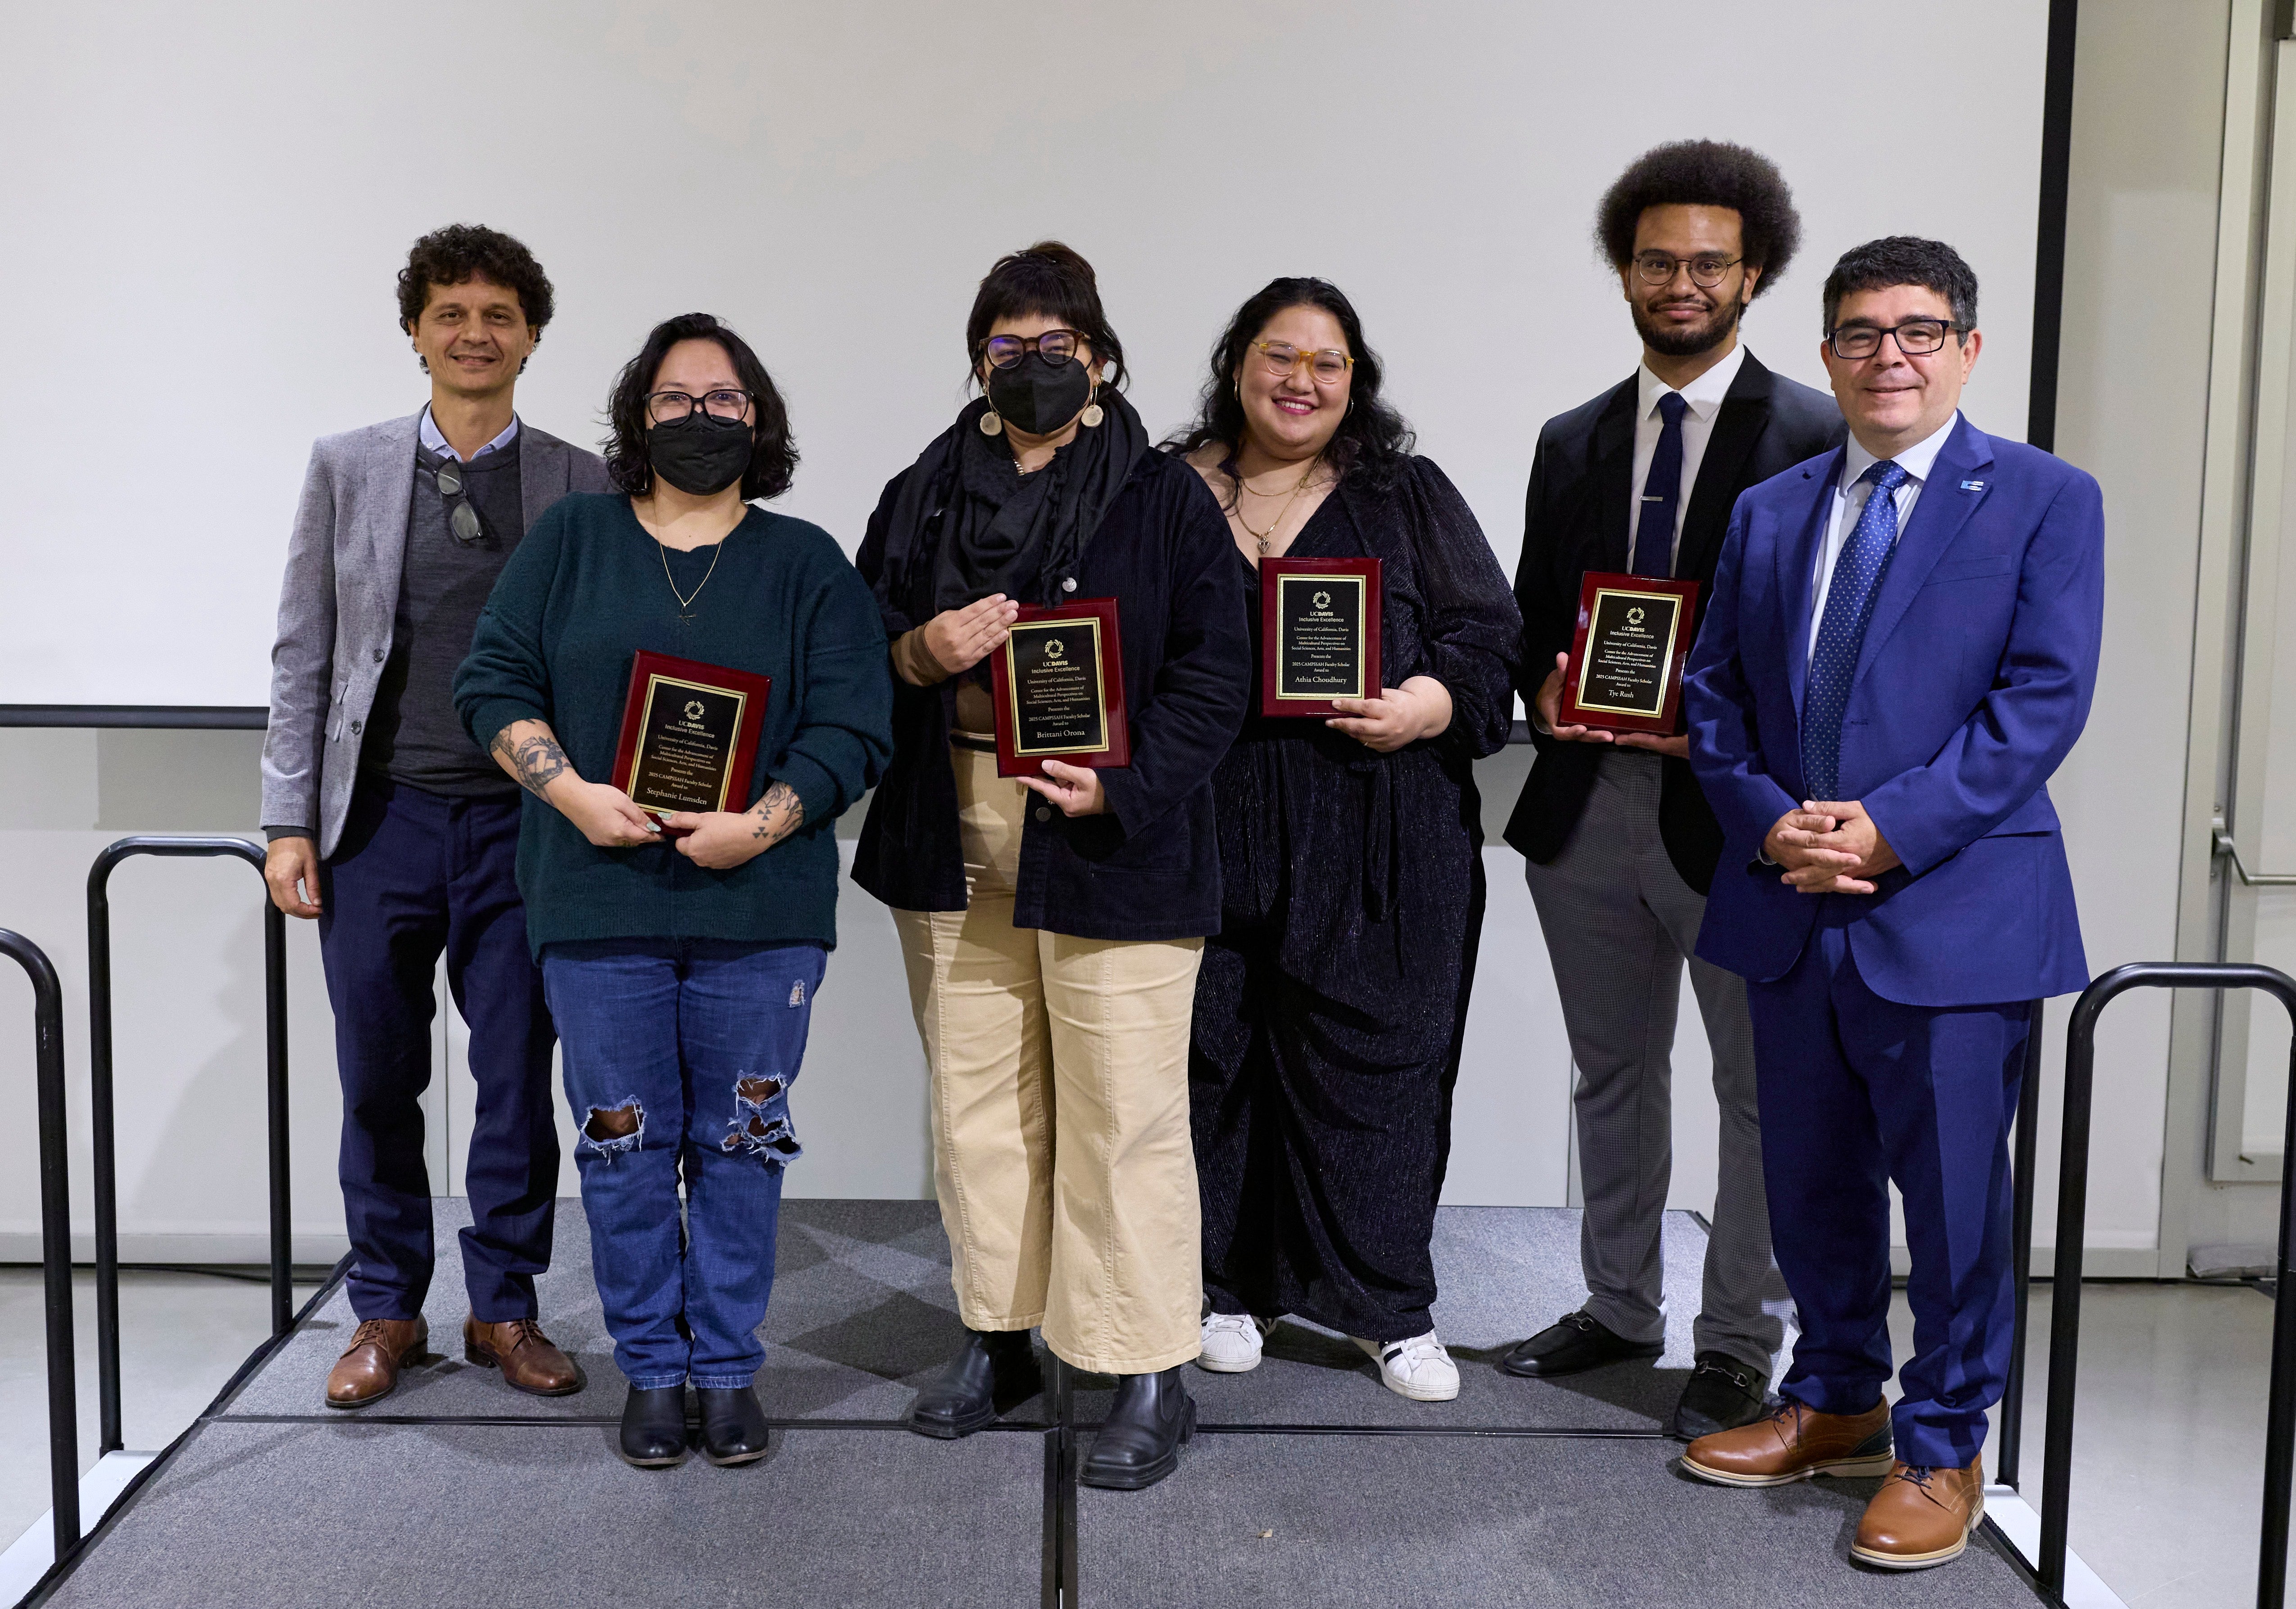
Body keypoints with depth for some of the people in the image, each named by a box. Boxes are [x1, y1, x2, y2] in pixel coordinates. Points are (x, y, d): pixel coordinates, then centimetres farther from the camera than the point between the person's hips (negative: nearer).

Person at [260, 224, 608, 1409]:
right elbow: (302, 654, 6)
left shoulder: (581, 485, 5)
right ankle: (386, 1311, 23)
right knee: (378, 1081, 7)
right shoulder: (346, 468, 7)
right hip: (379, 817, 1)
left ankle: (504, 1308, 21)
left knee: (518, 1079, 6)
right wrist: (289, 820, 0)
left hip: (524, 822, 0)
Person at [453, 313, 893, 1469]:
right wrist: (572, 792, -10)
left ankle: (728, 1370, 20)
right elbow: (493, 680, 5)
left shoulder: (808, 565, 5)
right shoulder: (571, 541, 9)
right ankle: (651, 1370, 21)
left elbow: (854, 730, -1)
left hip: (758, 906, 0)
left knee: (740, 1145, 6)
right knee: (624, 1145, 7)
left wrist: (762, 825, -15)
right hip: (598, 905, 1)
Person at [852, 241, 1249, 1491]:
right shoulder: (920, 496, 14)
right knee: (976, 1098, 13)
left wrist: (1121, 786, -17)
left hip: (1106, 848, -4)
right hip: (953, 848, 5)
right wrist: (917, 653, -7)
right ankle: (996, 1337, 28)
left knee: (1125, 1113, -3)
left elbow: (1214, 676, -4)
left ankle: (1150, 1375, 9)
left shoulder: (1165, 499, 1)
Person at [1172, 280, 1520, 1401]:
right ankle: (1227, 1286, 23)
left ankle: (1390, 1307, 17)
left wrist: (1433, 703, -12)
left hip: (1376, 842, 0)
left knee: (1373, 1057, 3)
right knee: (1213, 1055, 6)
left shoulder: (1408, 498, 10)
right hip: (1207, 834, 1)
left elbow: (1489, 635, 6)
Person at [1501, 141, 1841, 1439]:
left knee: (1763, 1088, 6)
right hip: (1589, 802, 5)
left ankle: (1739, 1346, 20)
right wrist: (1547, 689, -6)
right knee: (1616, 1075, 17)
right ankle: (1621, 1308, 34)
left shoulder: (1816, 437, -4)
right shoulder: (1573, 443, 12)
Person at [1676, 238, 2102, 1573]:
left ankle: (1943, 1449, 22)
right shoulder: (1769, 513, 12)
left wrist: (1888, 827, -18)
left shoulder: (2045, 500, -2)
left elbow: (2044, 699, -10)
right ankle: (1835, 1405, 34)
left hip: (1952, 909, -4)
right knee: (1813, 1183, 15)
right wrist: (1770, 822, -8)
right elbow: (1715, 694, 10)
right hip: (1792, 910, 5)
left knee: (1953, 1190, 4)